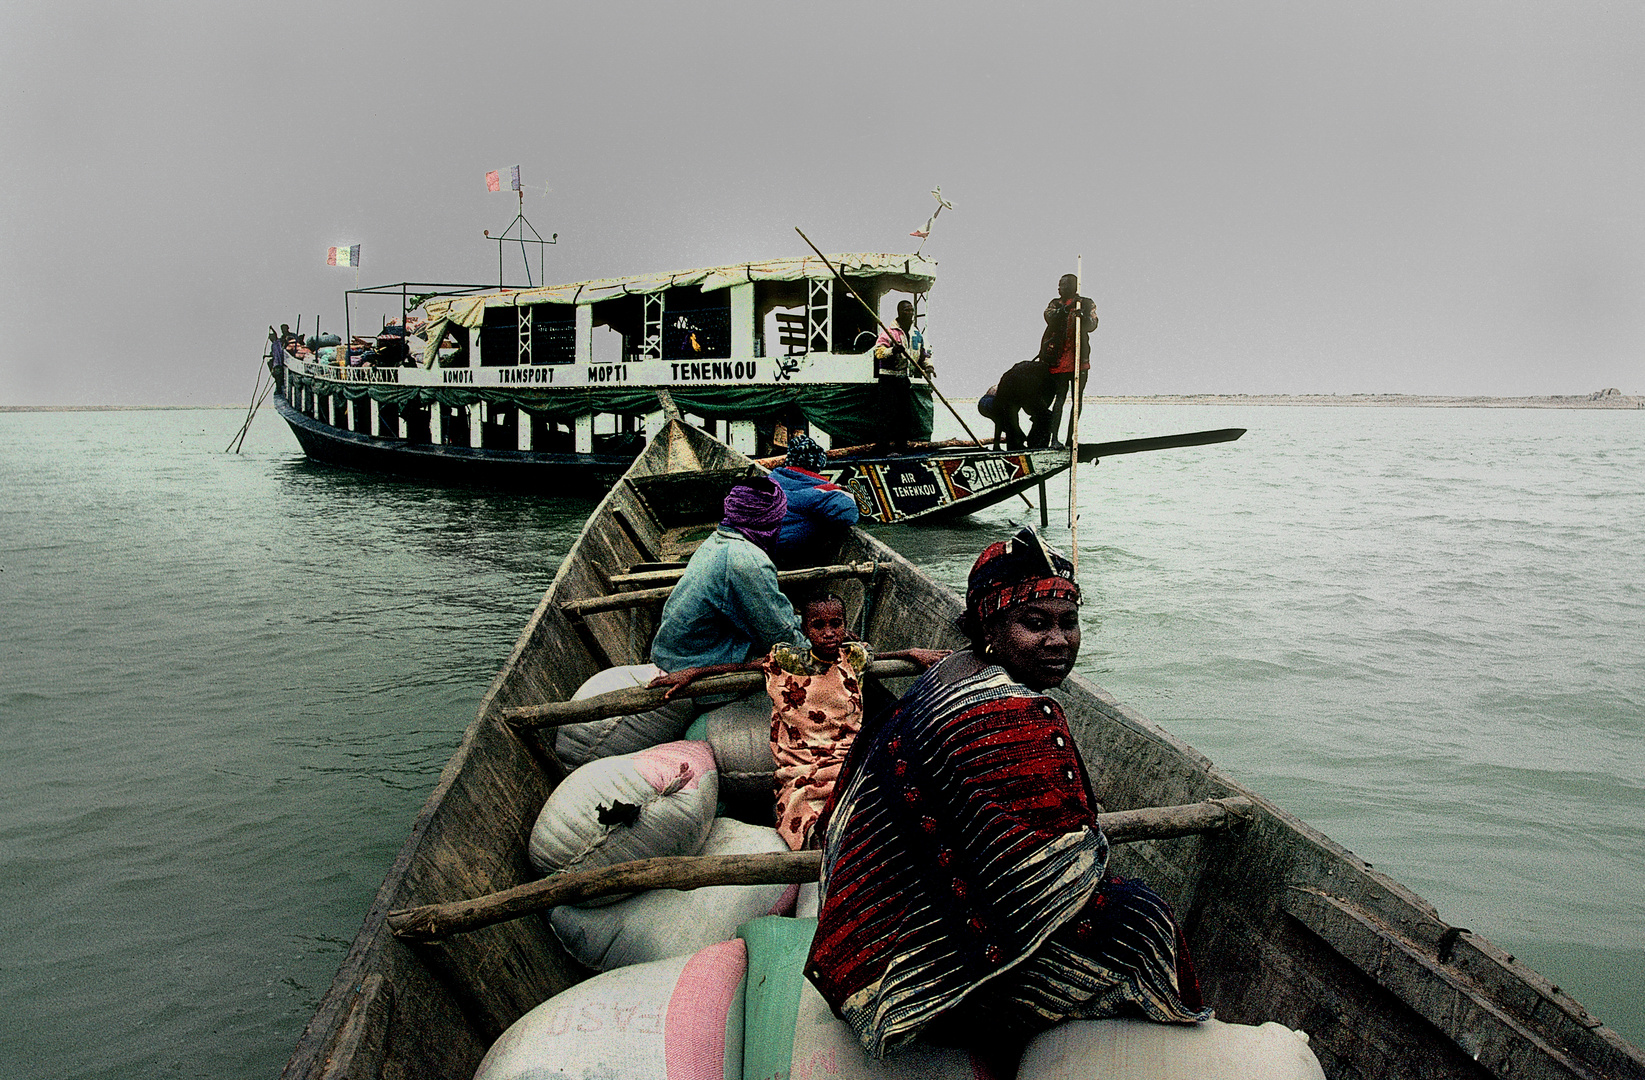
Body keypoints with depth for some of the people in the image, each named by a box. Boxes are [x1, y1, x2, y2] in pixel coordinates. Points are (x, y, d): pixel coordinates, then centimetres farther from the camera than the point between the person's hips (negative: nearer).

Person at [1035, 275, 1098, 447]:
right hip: (1059, 360, -1)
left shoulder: (1086, 304, 8)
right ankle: (1053, 438, -15)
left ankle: (1070, 438, 9)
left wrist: (1082, 316, -27)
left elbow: (1092, 325, -6)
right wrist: (1065, 309, -23)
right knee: (1060, 397, -9)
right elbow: (1050, 318, -7)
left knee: (1077, 399, 3)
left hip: (1080, 360, 1)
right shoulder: (1055, 304, 13)